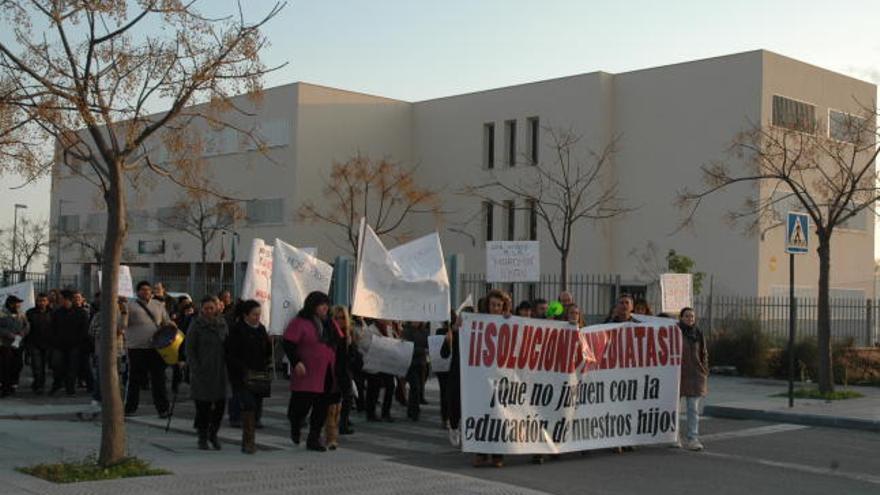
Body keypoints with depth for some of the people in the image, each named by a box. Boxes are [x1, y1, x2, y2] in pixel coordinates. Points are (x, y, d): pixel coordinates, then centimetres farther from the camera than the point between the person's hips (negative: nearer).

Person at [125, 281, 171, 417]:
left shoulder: (158, 305, 12)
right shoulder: (131, 305, 1)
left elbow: (167, 322, 19)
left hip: (155, 347, 2)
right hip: (136, 348, -2)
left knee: (159, 379, 4)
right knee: (135, 380, 6)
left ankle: (162, 408, 9)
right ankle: (130, 408, 17)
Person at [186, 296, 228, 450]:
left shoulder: (222, 324, 9)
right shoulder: (196, 326, -3)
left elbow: (228, 346, 15)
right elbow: (189, 349, -4)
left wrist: (227, 366, 6)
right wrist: (195, 369, -11)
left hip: (219, 371, 3)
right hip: (202, 372, -3)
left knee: (220, 404, 0)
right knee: (203, 406, 0)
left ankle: (213, 433, 21)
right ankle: (202, 438, 14)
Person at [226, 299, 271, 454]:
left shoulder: (261, 329, 13)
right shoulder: (236, 330, -6)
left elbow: (267, 352, 21)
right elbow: (231, 355, -9)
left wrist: (266, 369, 4)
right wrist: (245, 371, -17)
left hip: (259, 376, 6)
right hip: (242, 377, -6)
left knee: (257, 408, 4)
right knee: (248, 405, -17)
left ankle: (249, 441, 17)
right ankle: (248, 442, -15)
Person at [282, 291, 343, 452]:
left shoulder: (330, 323, 14)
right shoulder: (300, 323, -8)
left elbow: (341, 343, 20)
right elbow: (289, 344, -13)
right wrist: (296, 362, -22)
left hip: (327, 375, 6)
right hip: (307, 373, -6)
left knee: (322, 408, 7)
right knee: (303, 404, -4)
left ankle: (314, 439, 18)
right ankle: (295, 427, 28)